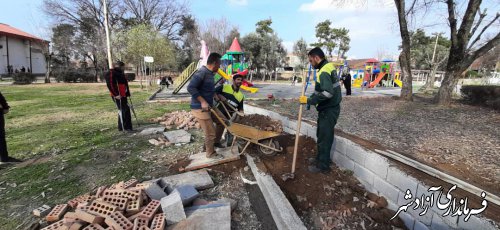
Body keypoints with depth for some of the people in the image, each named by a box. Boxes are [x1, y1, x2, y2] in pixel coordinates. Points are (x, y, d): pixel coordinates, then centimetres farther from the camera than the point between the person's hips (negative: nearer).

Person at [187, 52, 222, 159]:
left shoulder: (210, 73, 11)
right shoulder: (201, 72, -19)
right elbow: (190, 88, -27)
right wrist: (202, 101, -28)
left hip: (206, 107, 10)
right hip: (200, 108, -10)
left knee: (209, 130, 22)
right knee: (210, 131, 0)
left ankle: (207, 147, 40)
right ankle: (211, 153, 18)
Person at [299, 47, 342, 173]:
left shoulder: (324, 72, -22)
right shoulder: (329, 66, 11)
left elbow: (327, 93, -33)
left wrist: (309, 100, -26)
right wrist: (311, 99, 7)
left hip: (328, 110, -10)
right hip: (329, 108, 10)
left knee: (324, 138, 1)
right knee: (322, 135, 20)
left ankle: (323, 166, 15)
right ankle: (320, 158, 36)